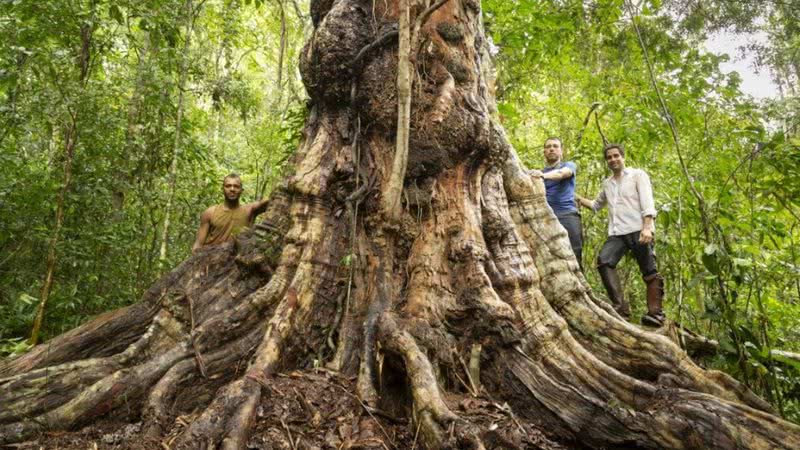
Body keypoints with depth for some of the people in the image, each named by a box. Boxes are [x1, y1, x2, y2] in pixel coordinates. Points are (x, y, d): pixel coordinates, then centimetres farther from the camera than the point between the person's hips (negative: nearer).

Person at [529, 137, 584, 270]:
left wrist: (544, 175, -33)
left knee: (574, 258, -11)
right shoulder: (538, 173, 24)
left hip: (568, 216, -2)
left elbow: (561, 173, -12)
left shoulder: (569, 165, 15)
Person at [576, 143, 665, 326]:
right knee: (604, 261, -20)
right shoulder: (607, 183, 24)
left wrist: (647, 227, -20)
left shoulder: (637, 175, 8)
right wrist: (578, 198, 23)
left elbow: (647, 202, -5)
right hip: (616, 233, 4)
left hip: (638, 230, -4)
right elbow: (596, 205, 39)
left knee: (649, 271, -9)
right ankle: (621, 309, -23)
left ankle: (655, 314, -5)